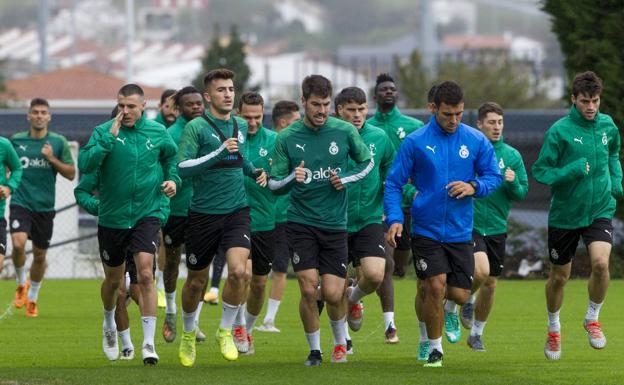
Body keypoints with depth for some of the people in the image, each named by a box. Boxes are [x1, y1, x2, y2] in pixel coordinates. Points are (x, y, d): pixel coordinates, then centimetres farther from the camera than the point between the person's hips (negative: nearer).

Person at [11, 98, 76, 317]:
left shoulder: (58, 142, 2)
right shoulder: (16, 140, 5)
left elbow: (71, 174, 3)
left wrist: (52, 159, -12)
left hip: (45, 206, 1)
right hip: (20, 202, -1)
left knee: (40, 255, 8)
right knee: (18, 243, -23)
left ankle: (32, 298, 27)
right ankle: (21, 284, 2)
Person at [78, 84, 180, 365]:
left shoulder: (157, 132, 1)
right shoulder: (103, 131, -6)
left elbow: (171, 156, 21)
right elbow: (85, 164, -21)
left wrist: (172, 179, 4)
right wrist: (109, 138, -26)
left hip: (147, 215, 0)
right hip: (112, 217, 0)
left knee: (145, 273, -17)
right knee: (113, 280, 14)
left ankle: (149, 343, -16)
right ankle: (109, 326, 44)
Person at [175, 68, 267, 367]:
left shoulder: (241, 126, 9)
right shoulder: (196, 127, -9)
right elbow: (183, 168, -20)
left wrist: (255, 171, 9)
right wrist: (220, 152, -26)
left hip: (237, 211, 3)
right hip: (203, 215, -3)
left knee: (238, 270, -19)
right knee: (197, 281, 10)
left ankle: (225, 331, 0)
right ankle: (188, 334, 35)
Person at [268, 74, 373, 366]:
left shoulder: (344, 131, -2)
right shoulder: (286, 138, -4)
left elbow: (367, 162, 13)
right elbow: (273, 184, 0)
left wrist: (345, 179, -5)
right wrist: (292, 178, -22)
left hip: (335, 224, 1)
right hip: (301, 223, -1)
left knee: (333, 294, -3)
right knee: (308, 289, -10)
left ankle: (340, 341, 27)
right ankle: (314, 350, 10)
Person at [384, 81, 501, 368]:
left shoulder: (476, 141, 0)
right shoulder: (415, 142, -6)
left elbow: (494, 176, 8)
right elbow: (393, 183, -2)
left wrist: (474, 187, -14)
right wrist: (394, 219, -16)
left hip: (460, 232, 3)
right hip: (426, 230, -3)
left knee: (460, 295, 1)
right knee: (435, 286, -15)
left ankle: (427, 292, 36)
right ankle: (434, 349, 4)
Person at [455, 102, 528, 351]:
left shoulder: (512, 156, 4)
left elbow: (523, 193, 5)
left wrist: (512, 182, -14)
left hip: (497, 228, 3)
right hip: (469, 225, -3)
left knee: (490, 284, 8)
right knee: (481, 270, -24)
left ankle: (476, 334, 27)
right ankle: (468, 300, 9)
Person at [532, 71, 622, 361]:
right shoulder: (559, 131, -14)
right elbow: (540, 171, -13)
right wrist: (573, 171, -26)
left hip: (600, 210, 2)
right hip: (565, 214, -2)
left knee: (600, 262, -22)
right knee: (559, 276, 10)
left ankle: (592, 318, 4)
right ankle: (553, 329, 36)